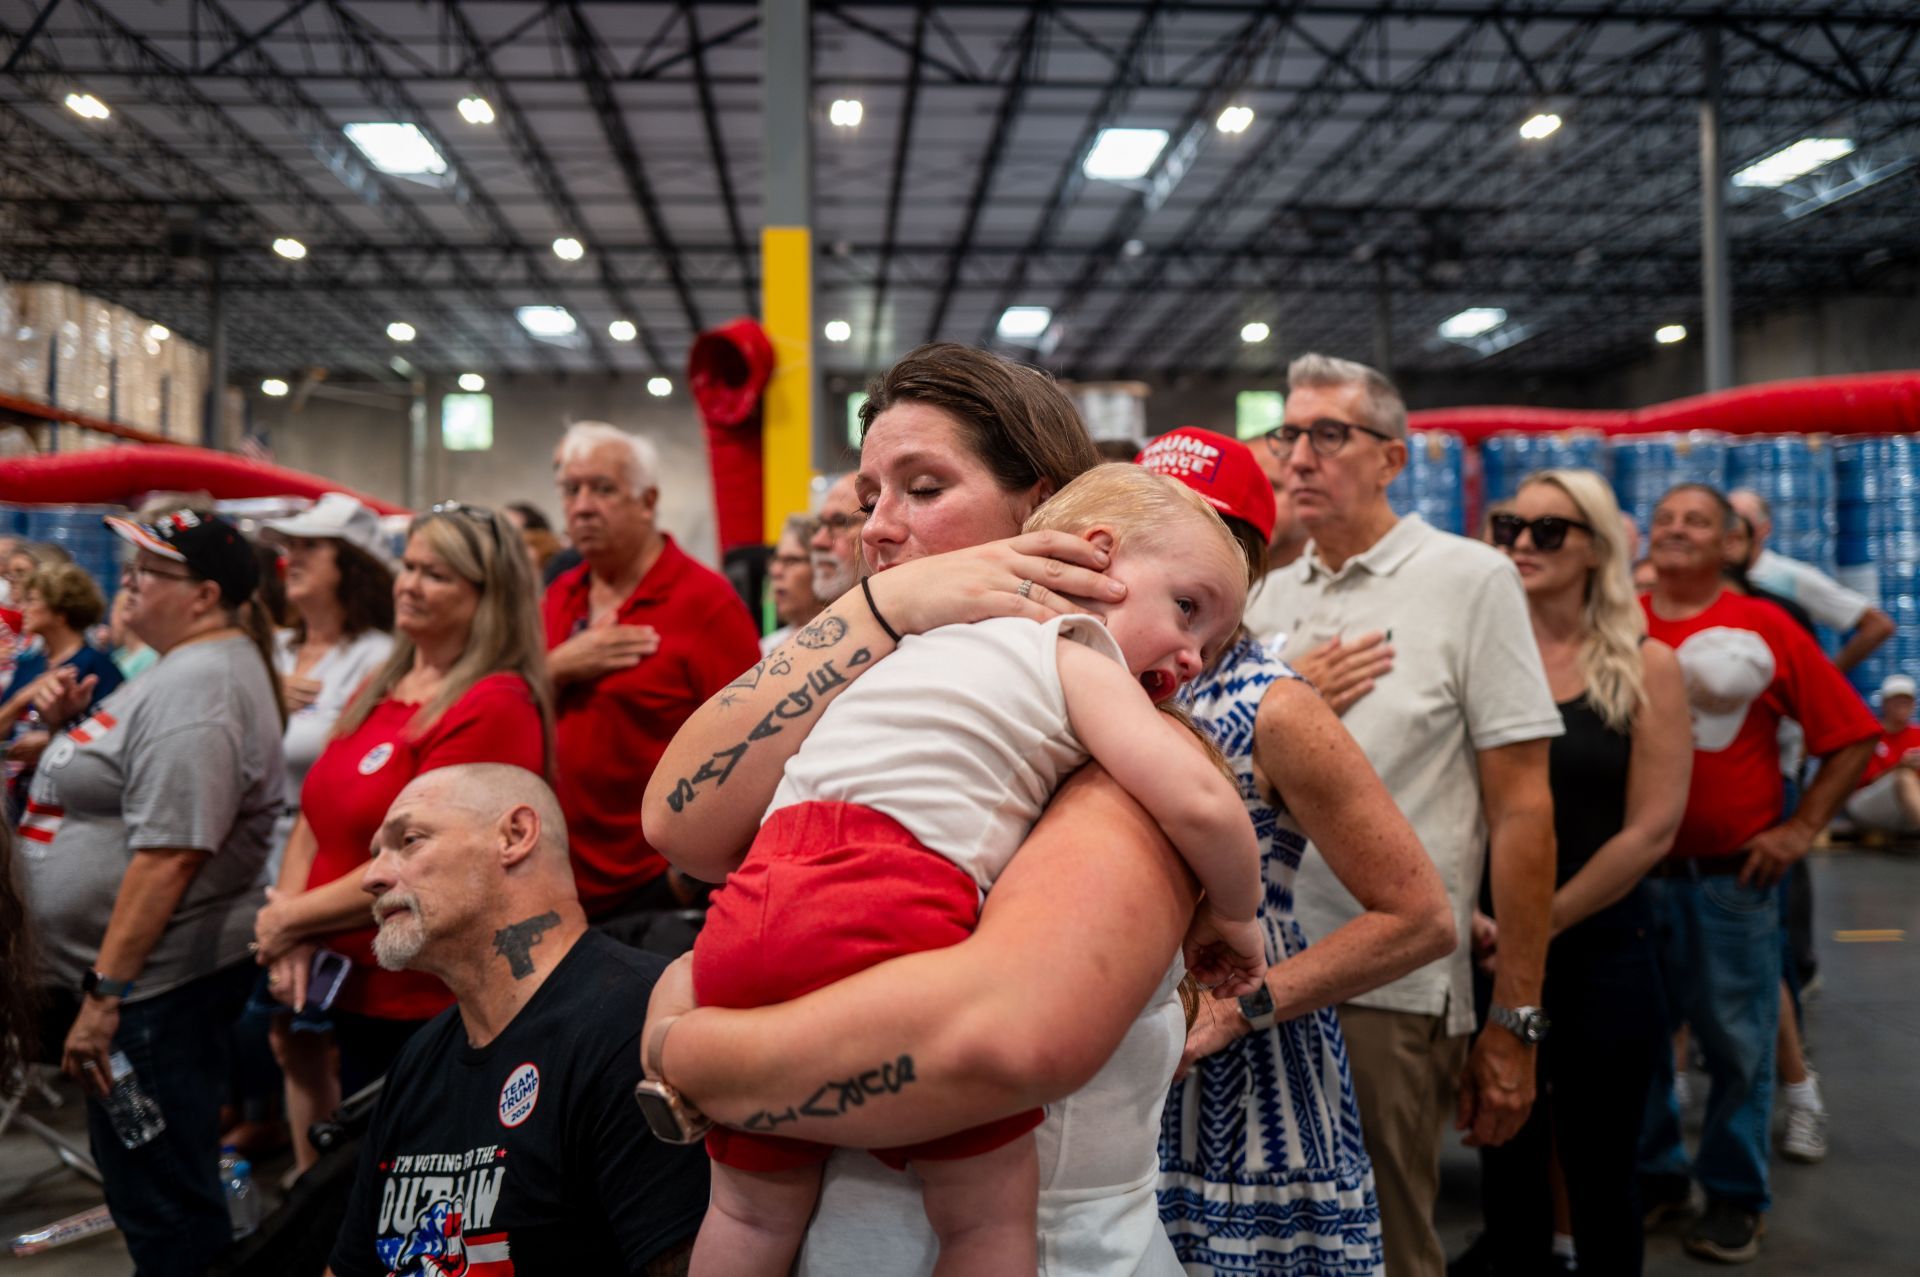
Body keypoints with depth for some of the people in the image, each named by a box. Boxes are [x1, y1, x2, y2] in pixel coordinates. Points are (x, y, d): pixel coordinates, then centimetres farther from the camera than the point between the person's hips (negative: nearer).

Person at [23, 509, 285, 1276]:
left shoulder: (201, 686, -20)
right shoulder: (190, 667, 12)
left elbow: (168, 855, -25)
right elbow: (125, 781, 23)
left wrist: (104, 993, -23)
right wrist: (71, 723, 5)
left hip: (157, 981, -10)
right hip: (141, 975, 10)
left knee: (162, 1204, 1)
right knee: (138, 1180, 21)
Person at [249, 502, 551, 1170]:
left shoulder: (495, 707, -16)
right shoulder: (377, 691, 11)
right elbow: (314, 821, 11)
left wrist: (289, 918, -8)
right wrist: (292, 941, -4)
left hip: (418, 1010, -7)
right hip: (334, 987, 7)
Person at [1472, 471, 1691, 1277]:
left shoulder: (1644, 667, -3)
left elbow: (1651, 829, -8)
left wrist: (1544, 925, -11)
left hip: (1601, 947, -1)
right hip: (1493, 947, 2)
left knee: (1598, 1168, 11)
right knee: (1507, 1160, 13)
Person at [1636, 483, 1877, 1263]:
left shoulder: (1764, 629, -3)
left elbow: (1853, 736, 0)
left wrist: (1801, 829, -5)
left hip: (1732, 877, -1)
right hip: (1631, 871, 2)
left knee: (1737, 1043, 7)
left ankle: (1734, 1196, 23)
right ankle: (1654, 1174, 29)